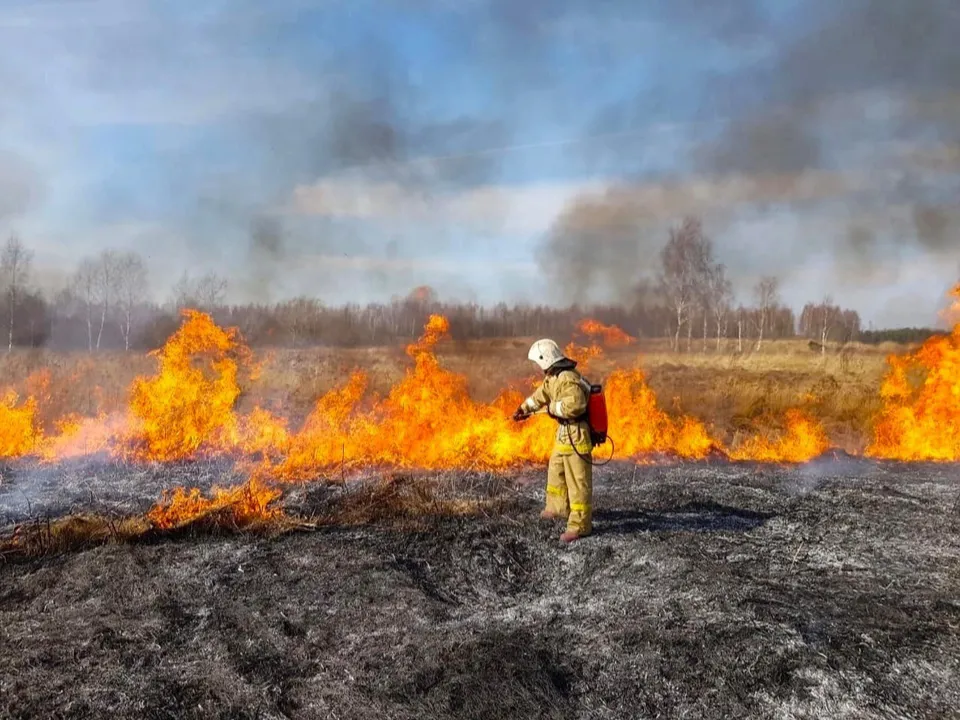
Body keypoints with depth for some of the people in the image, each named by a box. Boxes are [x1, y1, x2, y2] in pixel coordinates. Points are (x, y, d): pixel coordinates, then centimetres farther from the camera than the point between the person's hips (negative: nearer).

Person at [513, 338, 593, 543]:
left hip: (575, 435, -11)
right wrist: (524, 409, 38)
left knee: (577, 481, -4)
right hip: (564, 433, 11)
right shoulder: (553, 377, 9)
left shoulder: (568, 379, -24)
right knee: (556, 470, 26)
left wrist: (552, 408, -20)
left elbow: (574, 405, -37)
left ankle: (580, 526, 2)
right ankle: (557, 508, 44)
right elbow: (541, 394, 26)